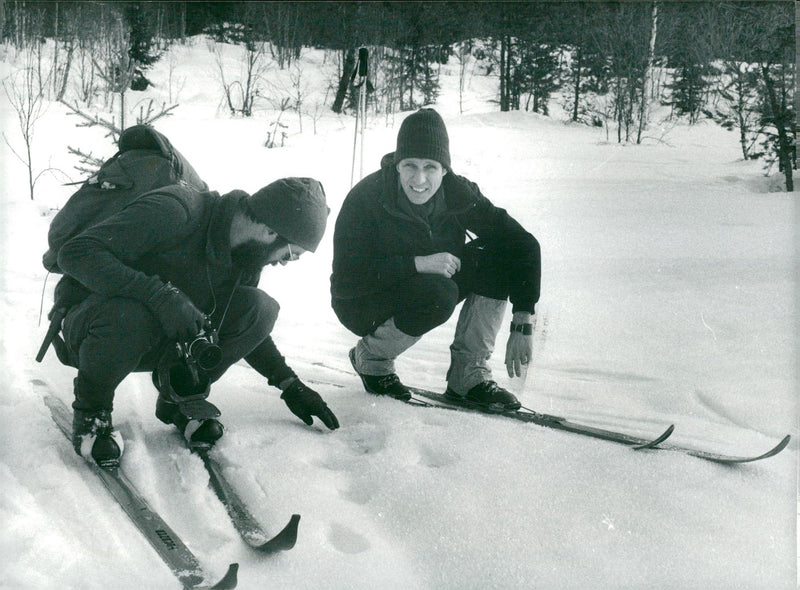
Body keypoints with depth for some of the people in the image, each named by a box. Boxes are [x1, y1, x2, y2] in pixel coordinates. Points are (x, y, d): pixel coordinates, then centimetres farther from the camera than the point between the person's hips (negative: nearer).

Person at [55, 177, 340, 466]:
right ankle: (90, 409, -13)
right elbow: (76, 252, -33)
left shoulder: (246, 257, -3)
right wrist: (161, 294, -43)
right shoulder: (172, 211, -28)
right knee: (129, 315, -42)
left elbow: (244, 326, 14)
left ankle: (179, 397, 2)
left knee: (260, 308, -15)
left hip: (161, 339, 6)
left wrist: (291, 385, 6)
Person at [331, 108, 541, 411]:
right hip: (363, 304, -5)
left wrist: (522, 326, -23)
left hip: (431, 291, 5)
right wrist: (418, 263, -39)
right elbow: (346, 280, -30)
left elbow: (524, 245, -14)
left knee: (499, 258, -16)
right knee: (438, 294, -35)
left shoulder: (459, 194, -14)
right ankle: (371, 357, -5)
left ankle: (468, 375, -8)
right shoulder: (366, 198, -25)